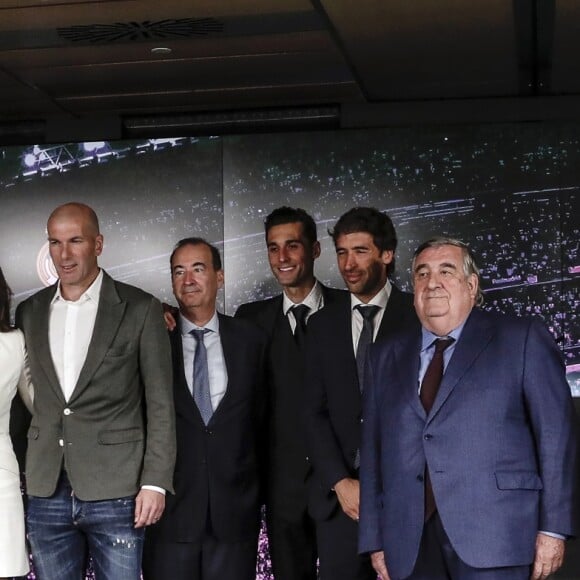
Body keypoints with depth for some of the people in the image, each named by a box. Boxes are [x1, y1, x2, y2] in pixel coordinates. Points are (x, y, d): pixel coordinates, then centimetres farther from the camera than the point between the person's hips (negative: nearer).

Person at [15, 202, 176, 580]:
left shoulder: (140, 309, -3)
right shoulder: (30, 312, 10)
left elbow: (161, 404, -3)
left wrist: (155, 482, -9)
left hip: (116, 492, -4)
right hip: (47, 493, 4)